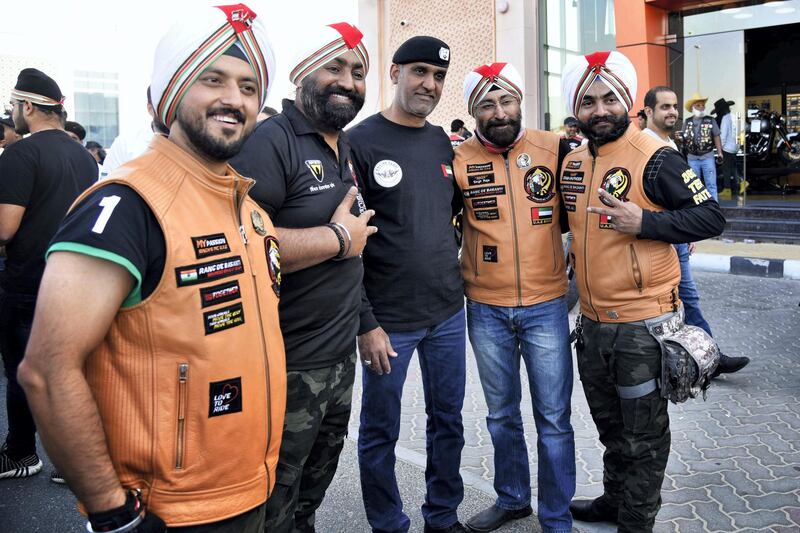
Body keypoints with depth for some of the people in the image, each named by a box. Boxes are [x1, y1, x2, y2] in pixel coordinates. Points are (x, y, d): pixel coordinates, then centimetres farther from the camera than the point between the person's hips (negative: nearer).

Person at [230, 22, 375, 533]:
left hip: (341, 356, 8)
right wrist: (340, 237, -21)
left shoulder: (348, 147, 10)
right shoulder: (270, 141, -17)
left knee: (315, 485, 26)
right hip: (289, 366, -8)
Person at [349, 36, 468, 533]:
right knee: (381, 432, 9)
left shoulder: (443, 143, 8)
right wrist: (365, 322, -15)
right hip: (389, 320, -5)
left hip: (448, 312, 6)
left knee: (448, 421, 16)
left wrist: (452, 276, 11)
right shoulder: (361, 142, -9)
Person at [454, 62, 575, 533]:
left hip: (546, 305, -1)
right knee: (502, 414, 18)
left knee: (553, 418, 7)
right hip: (486, 310, 1)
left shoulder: (556, 149, -4)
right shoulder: (459, 161, -4)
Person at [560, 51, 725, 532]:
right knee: (609, 422, 24)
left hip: (641, 325, -7)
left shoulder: (654, 158, -13)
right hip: (592, 321, 7)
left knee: (643, 432, 9)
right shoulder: (573, 161, 8)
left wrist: (643, 223, -25)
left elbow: (712, 217, -15)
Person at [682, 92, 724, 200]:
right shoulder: (687, 122, 6)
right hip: (692, 158, 2)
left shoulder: (711, 121, 2)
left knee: (711, 184, -3)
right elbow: (683, 138, 11)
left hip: (707, 157, -2)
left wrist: (719, 153, -2)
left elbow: (716, 137, 3)